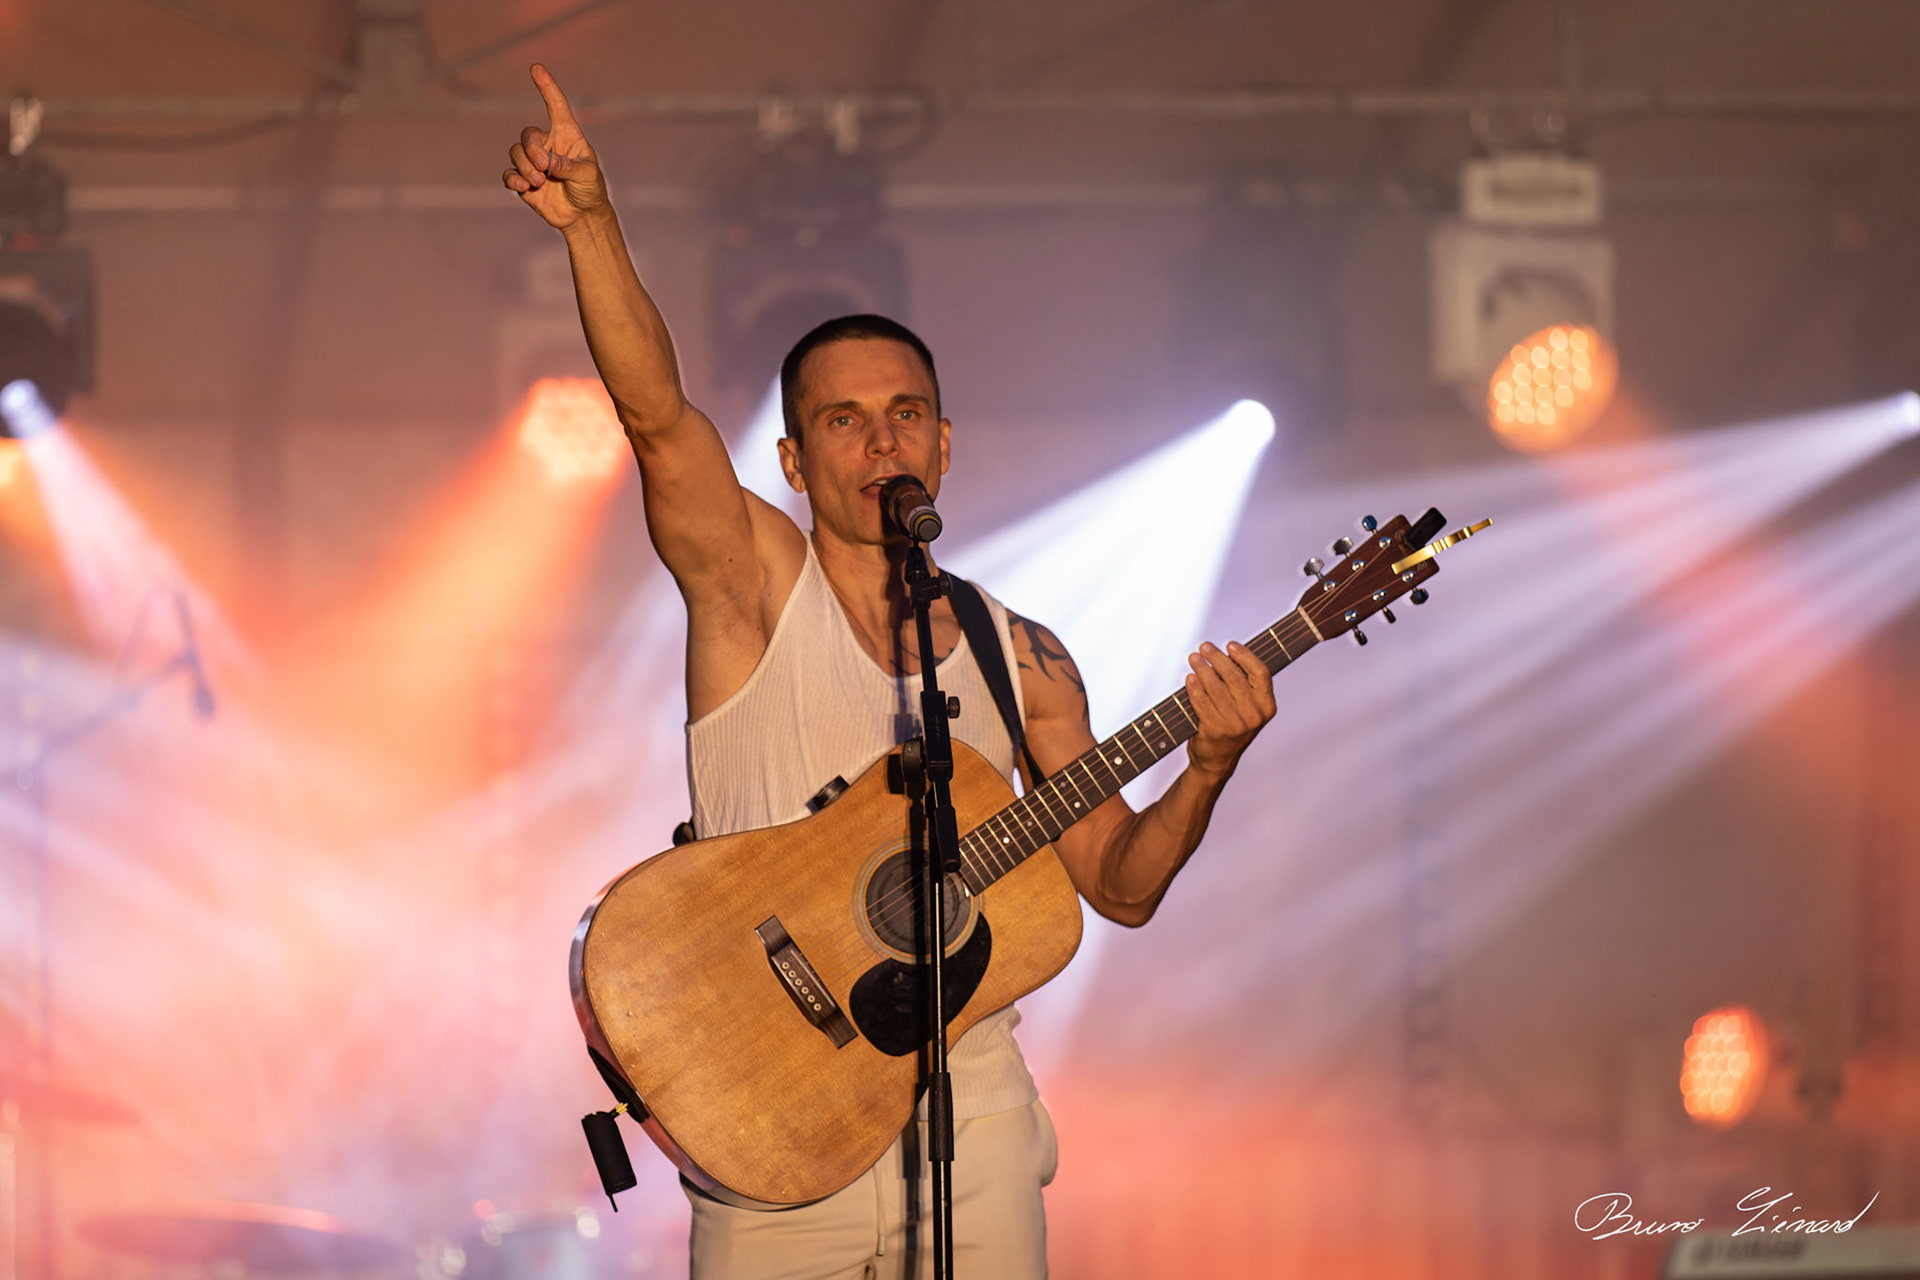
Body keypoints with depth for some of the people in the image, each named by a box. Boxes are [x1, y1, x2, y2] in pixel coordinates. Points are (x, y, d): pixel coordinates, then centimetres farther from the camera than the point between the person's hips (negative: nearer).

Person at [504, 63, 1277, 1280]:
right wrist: (591, 222, -30)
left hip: (972, 1143, 3)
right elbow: (658, 413, -16)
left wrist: (1208, 767, -8)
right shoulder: (754, 578, 1)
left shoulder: (1022, 661, 10)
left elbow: (1117, 883, 10)